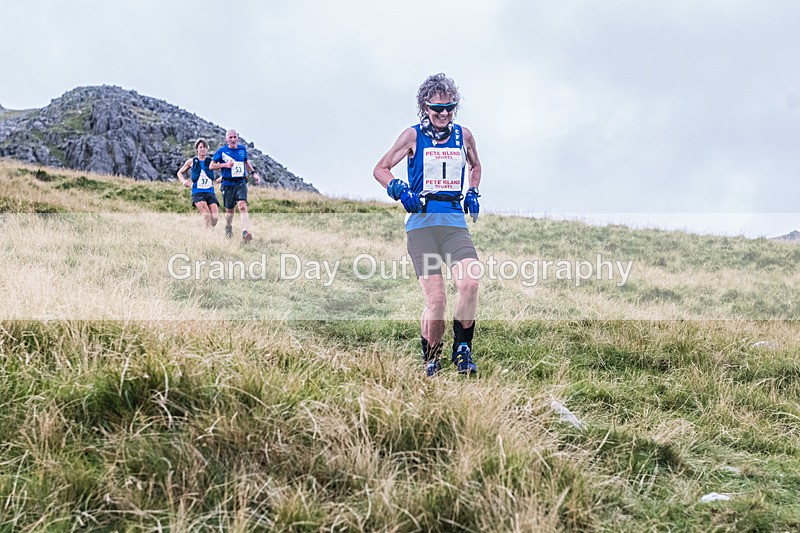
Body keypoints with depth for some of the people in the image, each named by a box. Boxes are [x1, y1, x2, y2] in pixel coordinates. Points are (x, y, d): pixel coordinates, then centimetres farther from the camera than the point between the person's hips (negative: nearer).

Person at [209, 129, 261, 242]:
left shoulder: (242, 149, 9)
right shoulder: (222, 151, -1)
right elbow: (211, 166, 1)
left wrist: (254, 173, 15)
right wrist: (225, 165, -13)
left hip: (241, 183, 1)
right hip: (228, 184, -1)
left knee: (242, 205, -20)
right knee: (229, 210, 9)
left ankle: (245, 233, -30)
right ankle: (228, 228, 39)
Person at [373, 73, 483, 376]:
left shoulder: (463, 135, 13)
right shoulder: (413, 136, 3)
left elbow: (475, 166, 33)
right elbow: (381, 169, 8)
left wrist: (473, 192, 15)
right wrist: (399, 190, -10)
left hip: (455, 223, 3)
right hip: (421, 223, -3)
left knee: (470, 282, -23)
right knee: (436, 300, -11)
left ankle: (462, 349, -3)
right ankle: (431, 362, 10)